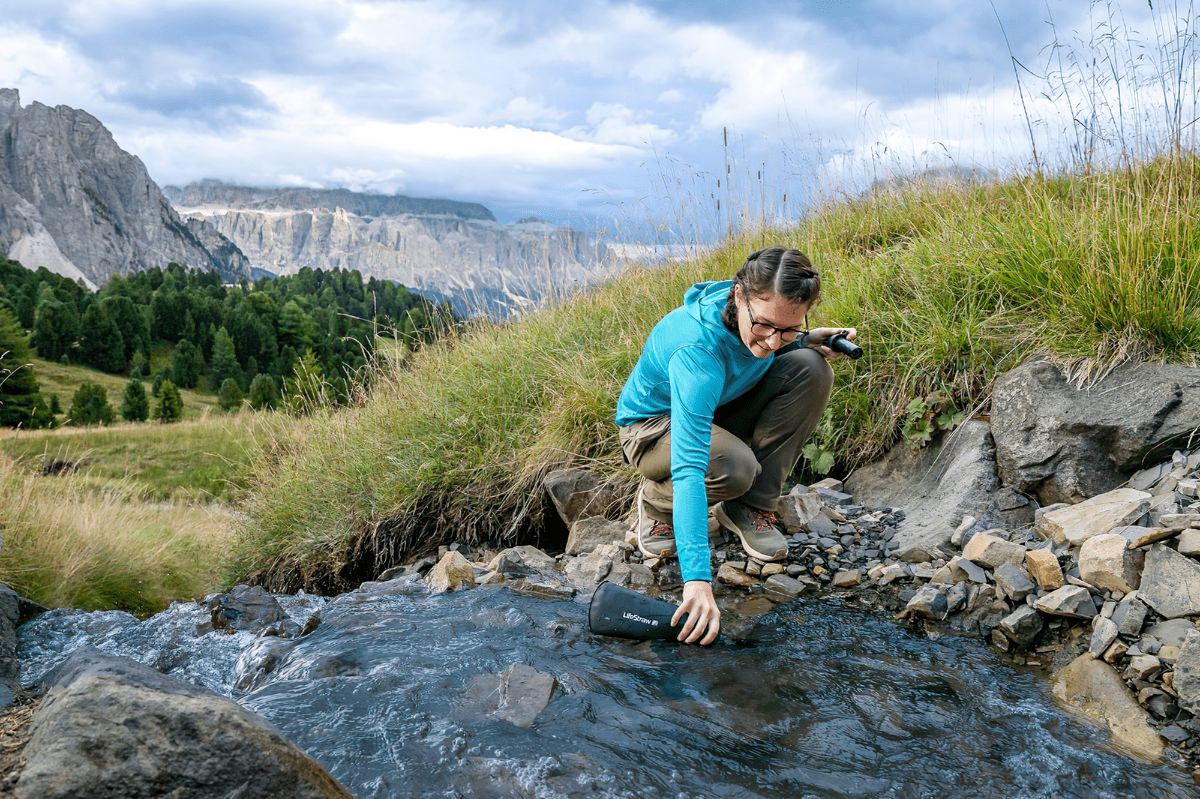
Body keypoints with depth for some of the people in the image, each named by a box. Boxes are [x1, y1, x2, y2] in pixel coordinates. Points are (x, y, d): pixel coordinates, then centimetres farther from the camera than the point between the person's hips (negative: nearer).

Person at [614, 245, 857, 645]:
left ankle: (751, 507, -8)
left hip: (717, 410, 7)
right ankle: (656, 501, -2)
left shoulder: (764, 315, -19)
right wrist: (697, 579, -55)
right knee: (736, 468, -38)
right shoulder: (697, 348, -40)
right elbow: (689, 466, -47)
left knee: (811, 368, -18)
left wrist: (802, 341, -17)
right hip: (654, 424, -6)